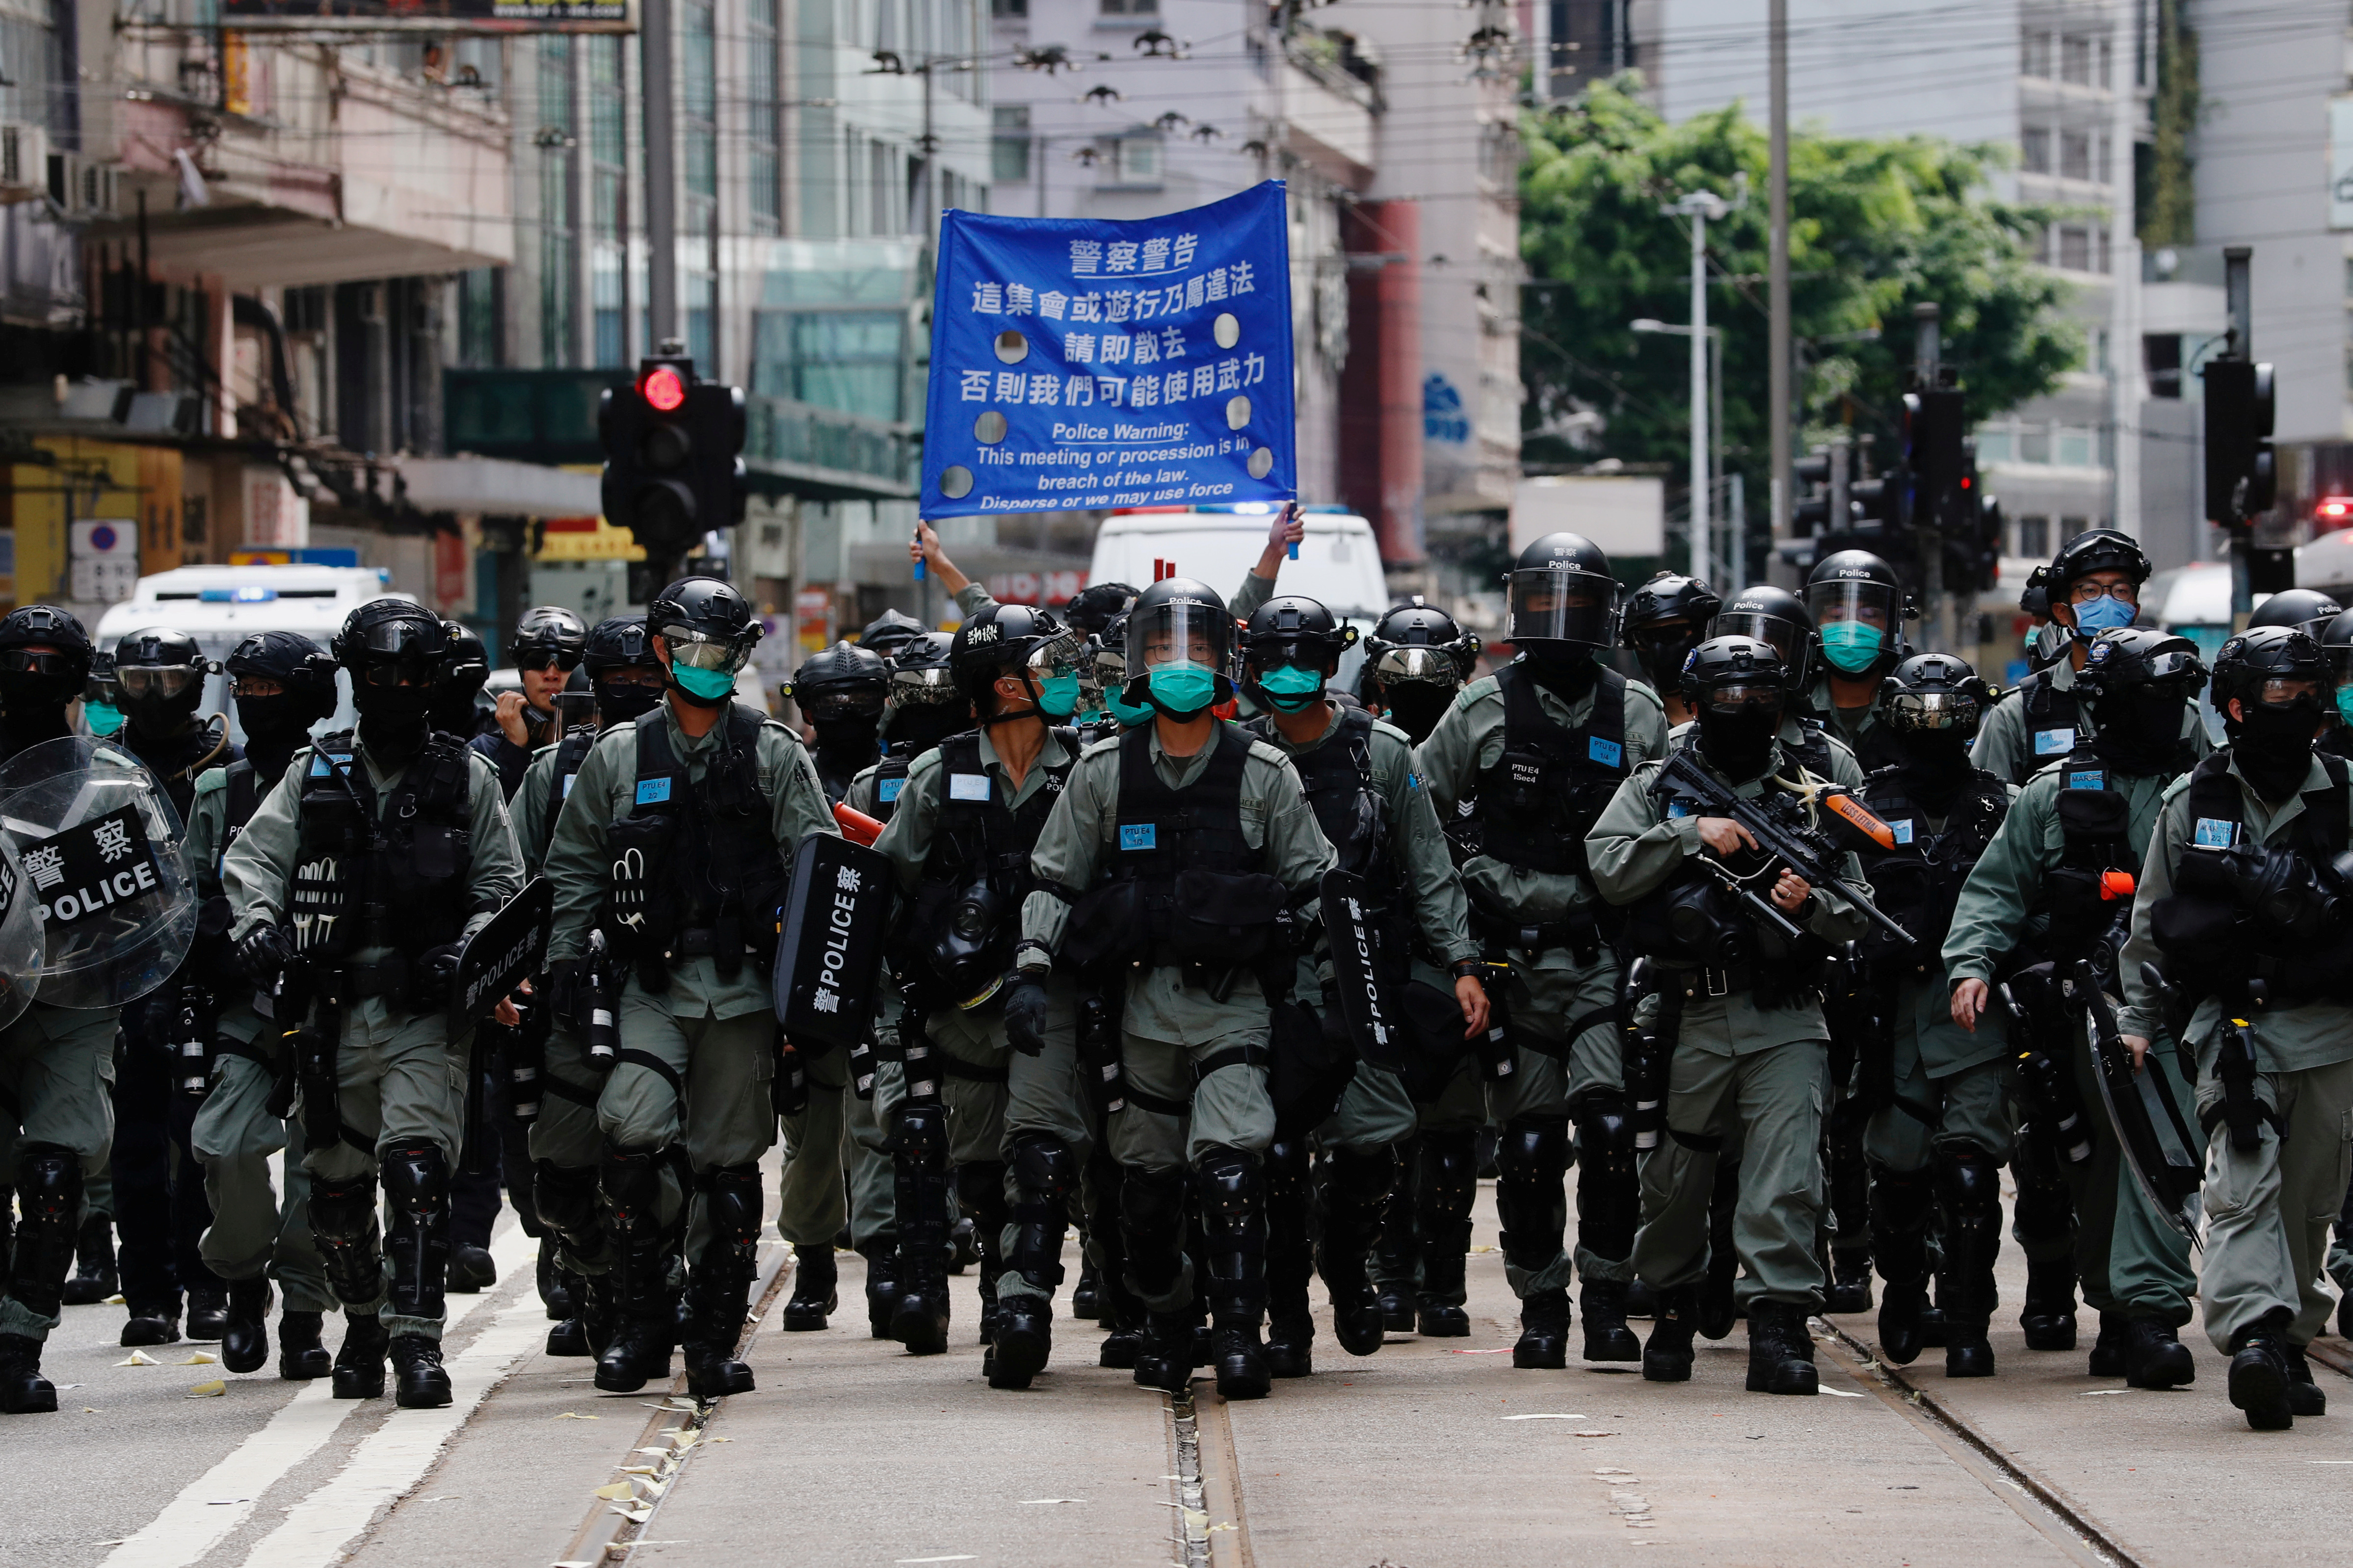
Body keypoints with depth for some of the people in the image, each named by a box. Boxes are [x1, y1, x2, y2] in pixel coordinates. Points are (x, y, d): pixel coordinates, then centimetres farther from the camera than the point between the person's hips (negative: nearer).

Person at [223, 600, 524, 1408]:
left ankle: (416, 1342, -20)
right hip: (333, 1008, 2)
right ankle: (363, 1321, 30)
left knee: (417, 1172, -18)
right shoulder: (315, 773, 11)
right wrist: (258, 920, -15)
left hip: (425, 1012, -2)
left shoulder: (467, 778, 8)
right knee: (335, 1184, 9)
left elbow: (500, 884, 8)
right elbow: (254, 856, 6)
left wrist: (467, 950, -10)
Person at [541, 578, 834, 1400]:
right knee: (632, 1133, -19)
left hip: (744, 985, 0)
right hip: (653, 984, 0)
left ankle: (714, 1340, 10)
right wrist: (565, 957, 3)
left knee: (729, 1163, 2)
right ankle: (640, 1325, -7)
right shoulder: (619, 755, 10)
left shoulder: (775, 754, 7)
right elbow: (575, 866, 13)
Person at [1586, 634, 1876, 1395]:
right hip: (1691, 1016, 0)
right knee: (1676, 1177, 9)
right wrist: (1692, 834, -13)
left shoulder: (1808, 792, 12)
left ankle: (1779, 1323, -14)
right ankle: (1673, 1306, 30)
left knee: (1787, 1175, -14)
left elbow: (1857, 915, 11)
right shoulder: (1657, 786, 10)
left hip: (1786, 1023, 0)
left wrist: (1812, 907, -11)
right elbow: (1608, 868, -5)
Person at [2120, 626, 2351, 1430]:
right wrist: (2136, 1018, 12)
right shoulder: (2193, 802, 5)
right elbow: (2150, 923, 13)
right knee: (2243, 1187, -17)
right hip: (2236, 1024, -1)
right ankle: (2254, 1338, -29)